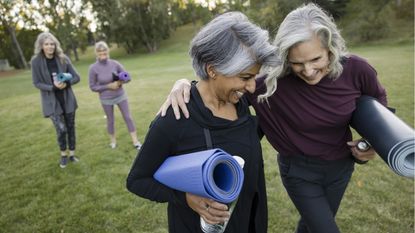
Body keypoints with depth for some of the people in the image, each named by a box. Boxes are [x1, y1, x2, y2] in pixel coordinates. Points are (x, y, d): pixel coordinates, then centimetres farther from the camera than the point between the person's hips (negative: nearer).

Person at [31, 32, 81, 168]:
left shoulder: (63, 59, -6)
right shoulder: (36, 61, -9)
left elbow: (76, 77, -2)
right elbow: (36, 83, -6)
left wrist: (66, 83, -22)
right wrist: (53, 87, -22)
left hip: (67, 99, 2)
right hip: (51, 101, -2)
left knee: (70, 127, 10)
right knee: (61, 129, -8)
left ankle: (71, 154, 28)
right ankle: (63, 154, 19)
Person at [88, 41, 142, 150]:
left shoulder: (115, 64, -11)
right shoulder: (93, 68, -14)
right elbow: (93, 87, -9)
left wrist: (120, 82, -22)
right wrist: (108, 86, -19)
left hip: (120, 96, 1)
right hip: (106, 99, -1)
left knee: (128, 117, 5)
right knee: (110, 120, 13)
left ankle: (135, 141, 14)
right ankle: (113, 141, 34)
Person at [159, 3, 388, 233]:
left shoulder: (355, 69, -18)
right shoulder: (275, 79, -27)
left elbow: (378, 98, 3)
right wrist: (184, 83, -38)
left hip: (341, 166, 4)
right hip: (299, 170, -4)